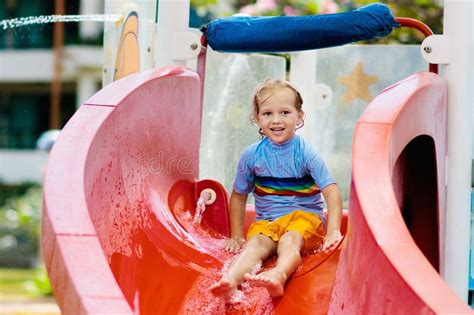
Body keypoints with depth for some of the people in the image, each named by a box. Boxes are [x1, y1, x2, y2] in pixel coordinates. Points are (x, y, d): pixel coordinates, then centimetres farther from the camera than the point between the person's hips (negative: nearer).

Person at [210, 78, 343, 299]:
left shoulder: (306, 153, -4)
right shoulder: (251, 156, 4)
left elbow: (331, 192, -10)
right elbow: (239, 197, 16)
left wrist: (333, 231, -22)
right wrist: (236, 236, 12)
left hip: (304, 216, -2)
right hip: (266, 221, 2)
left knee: (289, 240, -34)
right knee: (255, 244, -29)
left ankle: (278, 275, -68)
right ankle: (229, 281, -59)